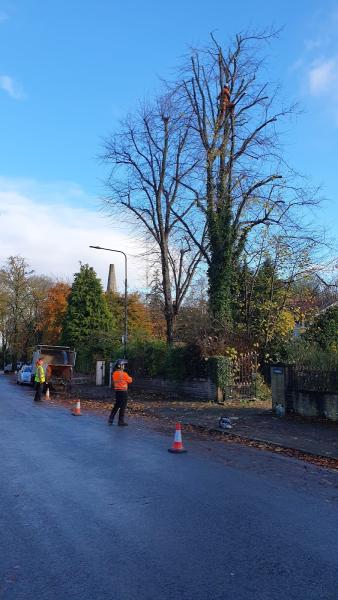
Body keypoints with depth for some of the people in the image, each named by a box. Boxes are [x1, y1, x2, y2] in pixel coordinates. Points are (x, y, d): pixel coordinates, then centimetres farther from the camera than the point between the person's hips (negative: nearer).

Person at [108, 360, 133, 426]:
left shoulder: (114, 373, 4)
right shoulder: (124, 374, -17)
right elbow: (130, 380, -5)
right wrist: (130, 377, 14)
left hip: (117, 391, 7)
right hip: (123, 391, -7)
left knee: (116, 406, 17)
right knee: (123, 407, 1)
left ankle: (110, 420, 18)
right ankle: (121, 421, 6)